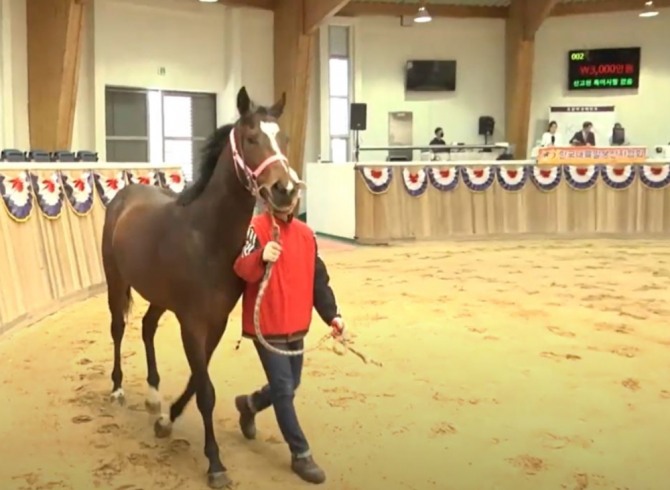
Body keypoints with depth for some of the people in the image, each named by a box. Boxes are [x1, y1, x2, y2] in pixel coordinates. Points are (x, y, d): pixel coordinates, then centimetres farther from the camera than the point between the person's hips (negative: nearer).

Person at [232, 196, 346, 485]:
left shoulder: (306, 234, 6)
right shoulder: (256, 228, -12)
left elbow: (318, 278, 8)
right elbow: (241, 269, -26)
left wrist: (331, 314, -2)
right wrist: (262, 257, -46)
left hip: (296, 327, 7)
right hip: (266, 327, -6)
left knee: (289, 386, 17)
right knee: (284, 389, -3)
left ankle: (249, 404, 47)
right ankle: (301, 455, 11)